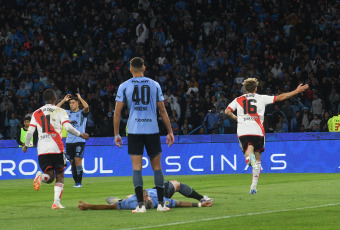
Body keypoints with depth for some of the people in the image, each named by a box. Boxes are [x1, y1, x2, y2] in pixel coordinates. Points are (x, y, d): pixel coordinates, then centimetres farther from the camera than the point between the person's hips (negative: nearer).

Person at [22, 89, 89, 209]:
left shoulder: (36, 113, 13)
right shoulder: (60, 111, 5)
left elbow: (30, 131, 8)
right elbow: (68, 127, -8)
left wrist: (26, 145, 22)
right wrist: (81, 135, 5)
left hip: (42, 149, 2)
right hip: (56, 147, -2)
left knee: (50, 177, 6)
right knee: (60, 176, 8)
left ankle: (41, 176, -29)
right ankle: (56, 202, -7)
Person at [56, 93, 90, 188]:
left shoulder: (82, 113, 2)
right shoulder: (68, 113, 15)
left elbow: (86, 107, -19)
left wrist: (80, 98, -6)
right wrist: (64, 100, 8)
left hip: (79, 140, -5)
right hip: (69, 141, 5)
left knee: (78, 160, -15)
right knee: (72, 162, 4)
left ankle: (79, 182, -13)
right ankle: (76, 182, 10)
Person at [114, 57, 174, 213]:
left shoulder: (124, 86, 2)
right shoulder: (154, 85, 5)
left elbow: (117, 112, 0)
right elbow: (162, 111, 7)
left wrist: (116, 134, 7)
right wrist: (170, 132, 13)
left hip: (134, 130, -1)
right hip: (152, 130, 1)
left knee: (137, 168, -1)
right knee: (157, 167, 9)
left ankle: (140, 204, -9)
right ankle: (161, 203, 9)